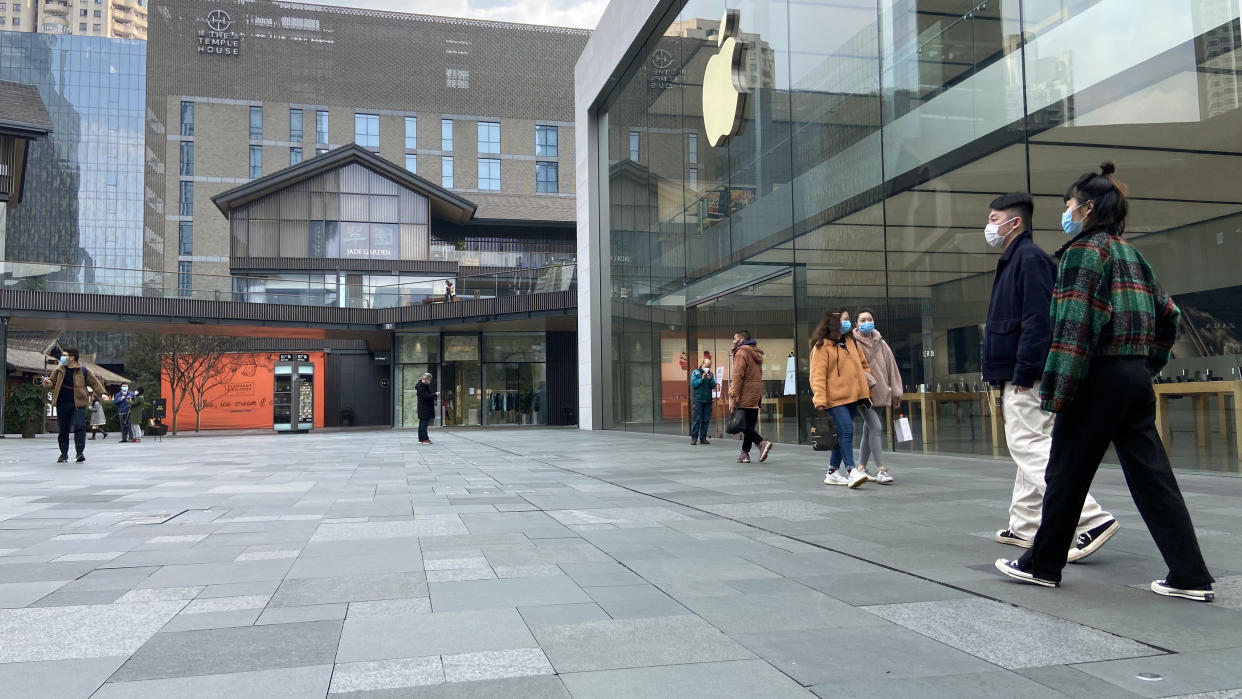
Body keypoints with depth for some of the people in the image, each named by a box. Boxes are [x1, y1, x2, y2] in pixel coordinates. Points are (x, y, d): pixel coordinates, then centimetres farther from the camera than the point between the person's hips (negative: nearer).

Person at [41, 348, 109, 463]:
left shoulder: (83, 370, 2)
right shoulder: (59, 371, 11)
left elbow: (94, 382, 6)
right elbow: (52, 383, 17)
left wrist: (102, 393, -6)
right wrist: (47, 383, -6)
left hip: (78, 404, -4)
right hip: (62, 405, 4)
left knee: (79, 427, -13)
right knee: (63, 430, 9)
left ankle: (80, 452, -10)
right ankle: (64, 454, 19)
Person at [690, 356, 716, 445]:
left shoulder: (711, 374, 12)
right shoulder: (696, 372, 5)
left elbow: (714, 386, 5)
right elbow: (693, 384, -5)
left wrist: (710, 379, -12)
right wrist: (702, 378, -13)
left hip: (708, 400, 4)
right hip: (698, 400, -4)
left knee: (706, 420, 5)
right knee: (697, 419, -7)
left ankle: (703, 437, 10)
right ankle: (694, 438, -5)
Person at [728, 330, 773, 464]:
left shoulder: (741, 352, -9)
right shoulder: (756, 353, 19)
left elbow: (738, 375, -17)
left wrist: (732, 396, -18)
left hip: (745, 396, -9)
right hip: (756, 395, 9)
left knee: (741, 424, -5)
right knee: (749, 425, 10)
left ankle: (762, 443, -18)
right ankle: (745, 453, 13)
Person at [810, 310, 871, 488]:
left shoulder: (851, 342, 15)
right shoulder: (822, 345, -8)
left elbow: (862, 366, 21)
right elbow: (817, 375, -13)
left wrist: (865, 392, 13)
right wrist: (820, 400, -20)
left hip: (852, 397, 8)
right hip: (835, 398, -7)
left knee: (843, 434, 10)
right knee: (846, 432, -15)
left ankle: (833, 472, 18)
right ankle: (851, 471, -14)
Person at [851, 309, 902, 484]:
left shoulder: (881, 344, 10)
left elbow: (892, 368, 11)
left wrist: (896, 394, 8)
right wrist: (869, 382, -18)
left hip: (881, 394, 6)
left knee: (869, 431, 10)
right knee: (876, 428, -15)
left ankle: (861, 468, 20)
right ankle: (880, 470, -11)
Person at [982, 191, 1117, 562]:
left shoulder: (1029, 258, -12)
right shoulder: (1012, 261, 19)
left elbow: (1038, 320, -21)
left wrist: (1023, 374, -22)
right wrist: (1007, 379, 20)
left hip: (1027, 377, -11)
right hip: (1017, 377, 11)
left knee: (1030, 449, -14)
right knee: (1028, 449, 13)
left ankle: (1092, 519, -17)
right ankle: (1024, 527, 22)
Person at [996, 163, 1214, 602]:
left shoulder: (1084, 249, -9)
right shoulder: (1131, 254, 17)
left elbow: (1075, 325, -18)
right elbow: (1168, 314, 20)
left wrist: (1057, 391, -19)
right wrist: (1148, 363, 22)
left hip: (1099, 377, -8)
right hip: (1135, 377, 8)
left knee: (1067, 474, 3)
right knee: (1153, 476, 7)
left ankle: (1042, 565, 14)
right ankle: (1191, 577, 6)